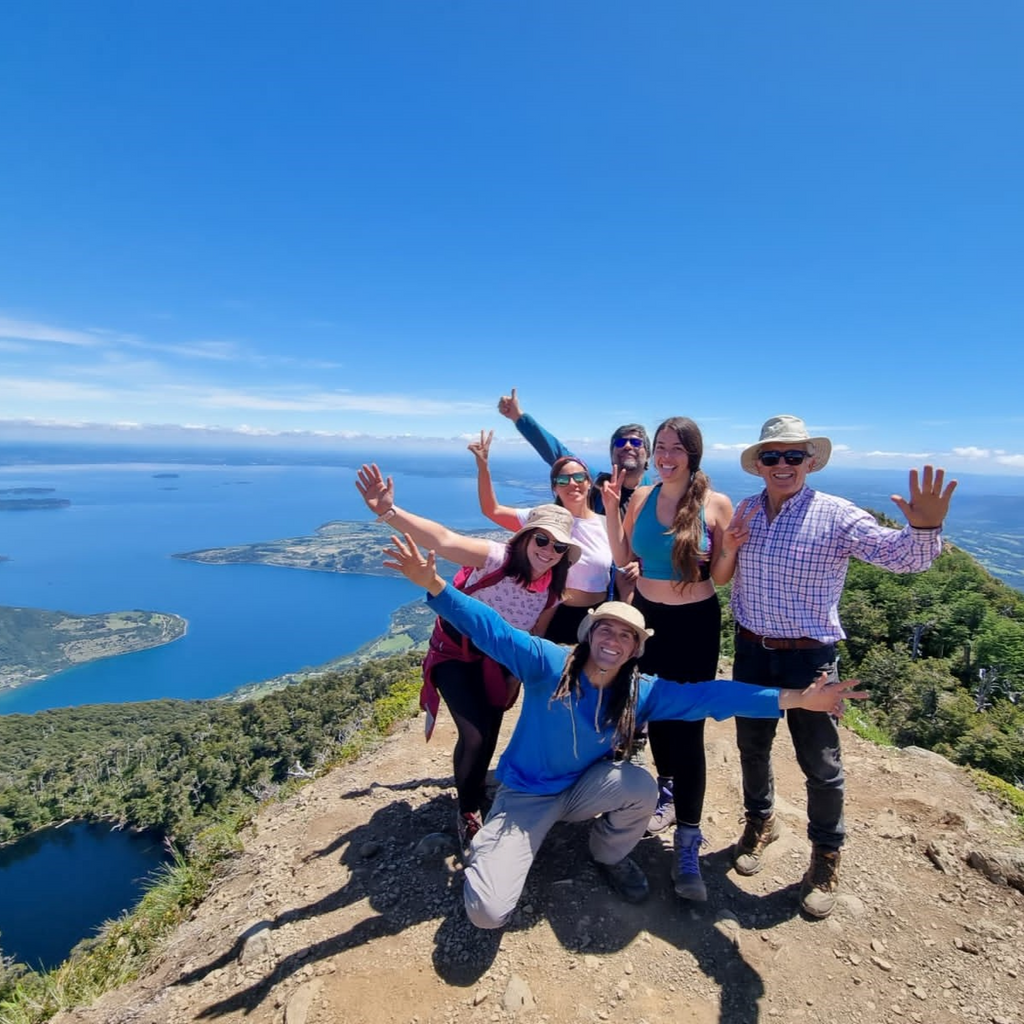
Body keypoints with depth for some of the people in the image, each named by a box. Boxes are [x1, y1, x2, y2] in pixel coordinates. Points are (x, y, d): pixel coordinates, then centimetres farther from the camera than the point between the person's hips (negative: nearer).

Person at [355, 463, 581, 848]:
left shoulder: (553, 591, -14)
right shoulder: (497, 558, -31)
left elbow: (533, 638, 0)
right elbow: (444, 540, -47)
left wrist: (515, 679, 0)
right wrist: (387, 511, -60)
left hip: (496, 659, 5)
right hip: (455, 651, -5)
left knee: (489, 734, 14)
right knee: (474, 734, -14)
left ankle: (474, 791, 48)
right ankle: (467, 812, 17)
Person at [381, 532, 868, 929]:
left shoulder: (642, 692, -10)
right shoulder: (548, 664, -22)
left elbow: (710, 695, -16)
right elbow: (490, 628, -32)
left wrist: (791, 698, -25)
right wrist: (434, 586, -47)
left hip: (585, 789, 4)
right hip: (525, 794, -3)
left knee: (641, 785, -29)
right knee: (487, 912, -21)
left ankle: (610, 855, 5)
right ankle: (489, 846, 15)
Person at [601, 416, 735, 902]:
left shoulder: (716, 503, -10)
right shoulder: (642, 497, -1)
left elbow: (720, 578, -5)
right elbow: (623, 558, 1)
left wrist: (729, 548, -24)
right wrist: (611, 509, -7)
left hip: (696, 625, -4)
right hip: (647, 616, 4)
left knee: (687, 727, -2)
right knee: (654, 713, 19)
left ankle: (688, 842, 12)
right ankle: (667, 789, 46)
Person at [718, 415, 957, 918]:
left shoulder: (836, 515, -10)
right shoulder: (742, 513, 2)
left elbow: (902, 555, -19)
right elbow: (719, 573, 9)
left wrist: (924, 529, -40)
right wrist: (727, 548, -12)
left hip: (809, 656, -3)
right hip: (751, 651, 4)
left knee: (820, 763, 10)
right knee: (752, 746, 19)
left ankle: (825, 858, 34)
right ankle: (759, 822, 45)